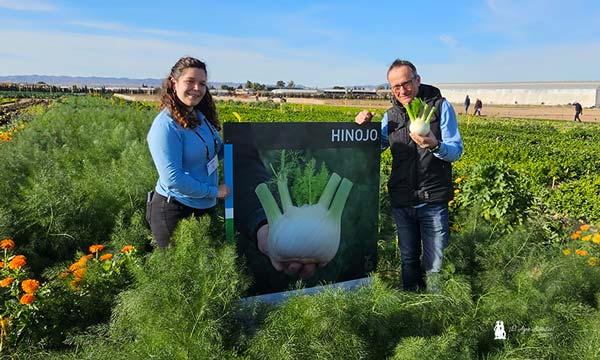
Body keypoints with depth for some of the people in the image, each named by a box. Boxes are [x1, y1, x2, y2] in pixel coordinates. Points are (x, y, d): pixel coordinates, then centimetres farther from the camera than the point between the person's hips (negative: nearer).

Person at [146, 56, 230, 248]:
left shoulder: (200, 116, 3)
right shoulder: (166, 126, -20)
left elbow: (213, 152, 16)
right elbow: (173, 179, -24)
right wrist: (213, 191, -17)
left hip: (206, 207, 8)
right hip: (174, 211, -8)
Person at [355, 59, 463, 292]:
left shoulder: (440, 106, -3)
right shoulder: (391, 115, 7)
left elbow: (456, 151, -6)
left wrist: (435, 146, -28)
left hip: (433, 200, -3)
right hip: (401, 201, 4)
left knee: (435, 263, 4)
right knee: (408, 259, 18)